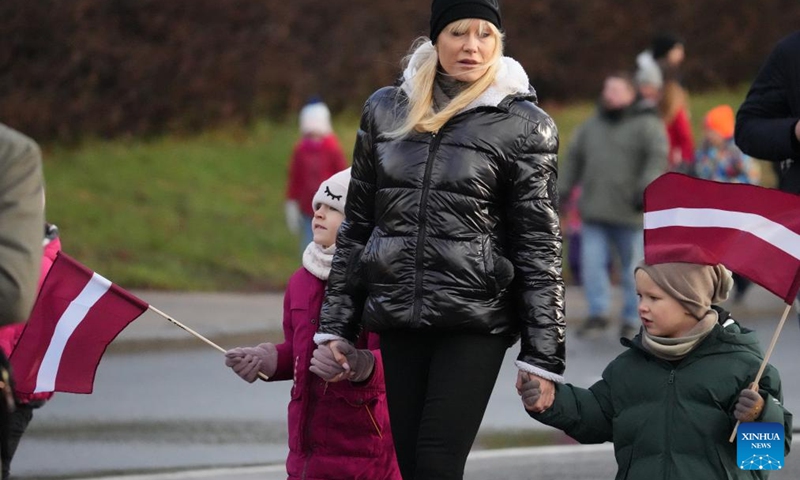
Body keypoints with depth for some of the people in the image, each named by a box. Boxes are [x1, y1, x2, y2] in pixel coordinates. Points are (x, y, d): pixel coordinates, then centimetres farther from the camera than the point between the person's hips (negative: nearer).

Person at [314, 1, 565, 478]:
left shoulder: (522, 125, -2)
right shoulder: (386, 110, 9)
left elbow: (540, 246, -3)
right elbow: (356, 224, 15)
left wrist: (543, 357, -7)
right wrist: (336, 325, 12)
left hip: (475, 320, -4)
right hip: (397, 319, 4)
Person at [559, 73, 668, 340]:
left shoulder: (646, 125, -3)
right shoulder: (591, 127, 16)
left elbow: (657, 158, -16)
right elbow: (574, 160, 22)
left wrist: (645, 188, -29)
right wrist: (562, 192, 18)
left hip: (630, 216, -5)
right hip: (594, 213, 5)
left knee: (632, 270, 3)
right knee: (591, 263, -3)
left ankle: (631, 320, 12)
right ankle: (598, 314, 7)